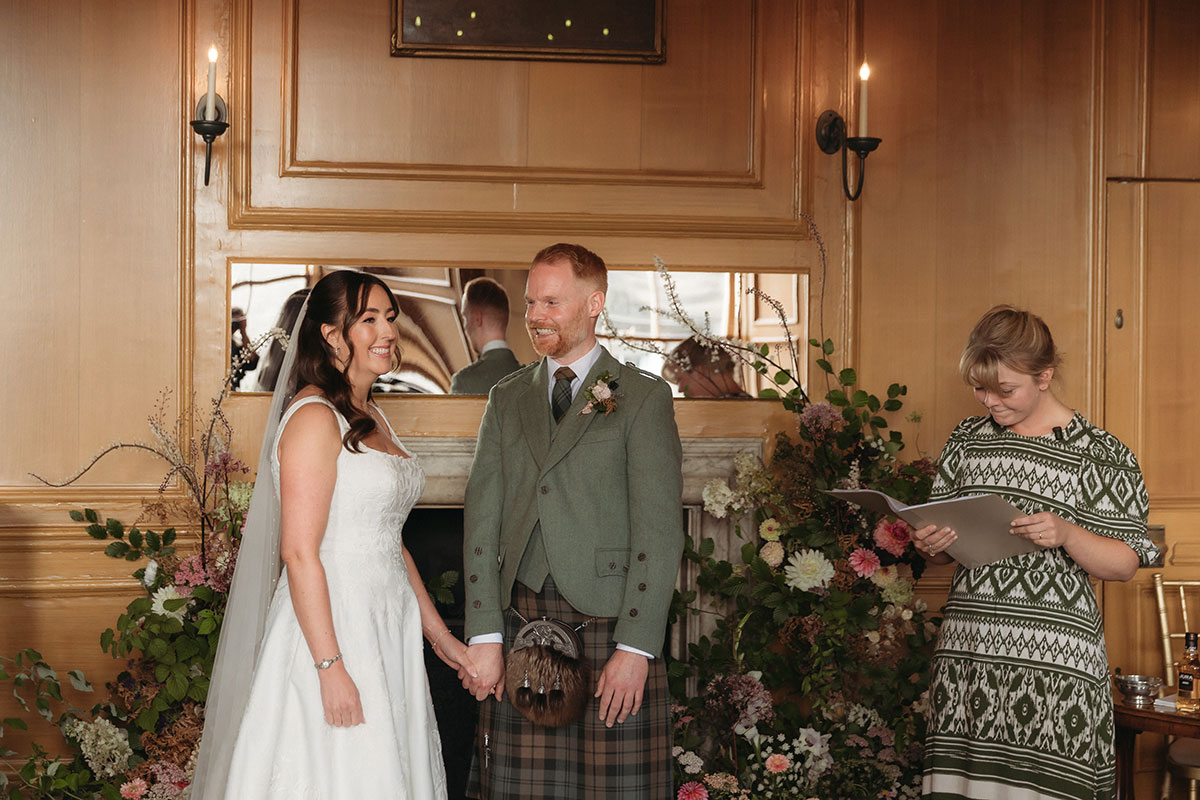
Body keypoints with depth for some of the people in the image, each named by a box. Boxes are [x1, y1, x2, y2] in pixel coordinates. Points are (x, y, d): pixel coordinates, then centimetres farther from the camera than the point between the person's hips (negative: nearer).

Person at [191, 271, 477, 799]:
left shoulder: (371, 419, 14)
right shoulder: (315, 418, -13)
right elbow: (300, 553, -19)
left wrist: (439, 636, 17)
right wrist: (331, 667, -22)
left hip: (386, 632, 9)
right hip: (331, 626, -9)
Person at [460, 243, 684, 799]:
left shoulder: (643, 397, 2)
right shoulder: (507, 399, 15)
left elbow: (659, 530, -5)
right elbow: (482, 519, 10)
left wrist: (634, 648, -11)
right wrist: (484, 634, 1)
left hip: (609, 626, -3)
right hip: (519, 623, 3)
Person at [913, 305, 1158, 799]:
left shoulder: (1098, 453, 0)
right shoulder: (967, 439, 13)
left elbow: (1125, 564, -1)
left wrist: (1065, 535, -18)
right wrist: (930, 546, -2)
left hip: (1055, 664, -3)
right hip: (966, 649, 4)